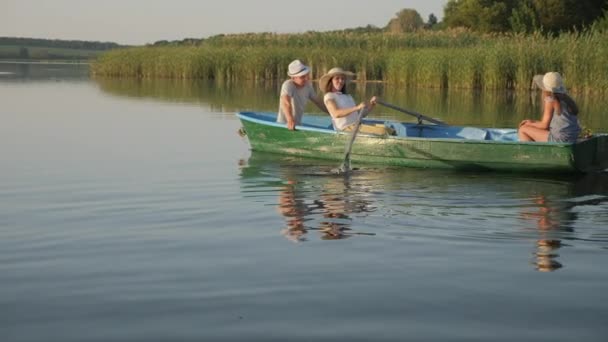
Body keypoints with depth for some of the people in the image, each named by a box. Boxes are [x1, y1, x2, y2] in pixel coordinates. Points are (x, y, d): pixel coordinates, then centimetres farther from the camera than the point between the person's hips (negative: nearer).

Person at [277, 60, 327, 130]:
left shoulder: (308, 85, 3)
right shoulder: (288, 85, -20)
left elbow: (317, 102, 17)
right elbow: (285, 102, -36)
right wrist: (290, 120, -52)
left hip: (298, 124, 7)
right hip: (284, 124, -7)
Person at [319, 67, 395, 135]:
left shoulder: (348, 97, 27)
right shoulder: (329, 97, 2)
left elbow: (361, 114, 22)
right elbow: (336, 114, -18)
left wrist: (371, 105, 2)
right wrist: (357, 107, -27)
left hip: (357, 125, 8)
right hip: (347, 128, -8)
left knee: (390, 130, -14)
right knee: (383, 131, -25)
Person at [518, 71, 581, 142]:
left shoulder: (551, 100, -13)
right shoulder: (566, 99, 12)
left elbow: (544, 125, -10)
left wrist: (530, 124, 8)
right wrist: (532, 122, 13)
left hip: (560, 139, -9)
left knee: (522, 130, 1)